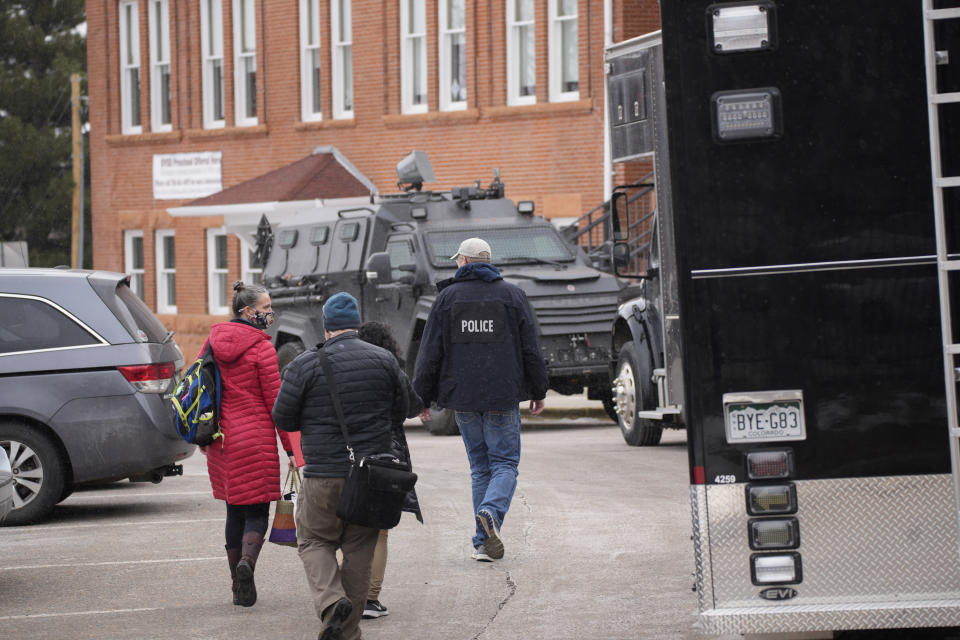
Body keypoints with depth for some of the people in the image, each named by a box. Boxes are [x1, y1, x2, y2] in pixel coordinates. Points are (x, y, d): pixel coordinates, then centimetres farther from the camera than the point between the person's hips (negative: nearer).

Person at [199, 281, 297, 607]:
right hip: (256, 438, -5)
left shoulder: (213, 341, 6)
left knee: (235, 511, 14)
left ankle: (239, 587, 14)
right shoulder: (262, 348, -11)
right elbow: (275, 402, -10)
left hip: (222, 438, 5)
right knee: (257, 512, 1)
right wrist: (291, 448, -4)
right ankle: (247, 561, -27)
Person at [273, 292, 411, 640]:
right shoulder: (385, 360, 1)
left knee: (314, 540, 12)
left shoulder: (305, 365, -8)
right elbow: (400, 410, 12)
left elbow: (283, 419, -2)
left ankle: (331, 600, -13)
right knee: (359, 551, 10)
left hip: (324, 474, -3)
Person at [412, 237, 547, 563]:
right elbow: (531, 349, 3)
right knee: (504, 462, 5)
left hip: (463, 395, 1)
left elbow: (430, 352, 0)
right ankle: (491, 513, -24)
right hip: (503, 396, -1)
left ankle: (484, 542, 5)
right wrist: (538, 392, 13)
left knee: (479, 466, 10)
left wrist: (422, 397, 8)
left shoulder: (447, 297, 2)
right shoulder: (512, 295, 2)